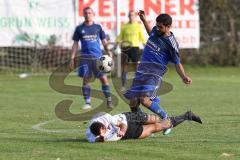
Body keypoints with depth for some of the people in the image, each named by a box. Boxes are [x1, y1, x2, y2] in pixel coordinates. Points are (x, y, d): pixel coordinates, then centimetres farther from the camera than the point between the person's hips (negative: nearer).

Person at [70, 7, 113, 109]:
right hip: (85, 57, 0)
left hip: (98, 57, 0)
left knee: (103, 78, -7)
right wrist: (72, 58, 3)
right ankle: (87, 103, 3)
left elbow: (104, 41, 12)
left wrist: (108, 51, -4)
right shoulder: (79, 28, 7)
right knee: (86, 79, -3)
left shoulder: (98, 27, 8)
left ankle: (109, 101, 2)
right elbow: (75, 44, 10)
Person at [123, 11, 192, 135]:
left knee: (145, 100, -26)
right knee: (133, 103, -3)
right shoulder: (156, 31, 10)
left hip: (155, 73, -7)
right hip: (141, 71, 7)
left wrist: (184, 76, -21)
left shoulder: (171, 43, -9)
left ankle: (166, 119, -8)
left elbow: (177, 63, -5)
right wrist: (143, 19, 34)